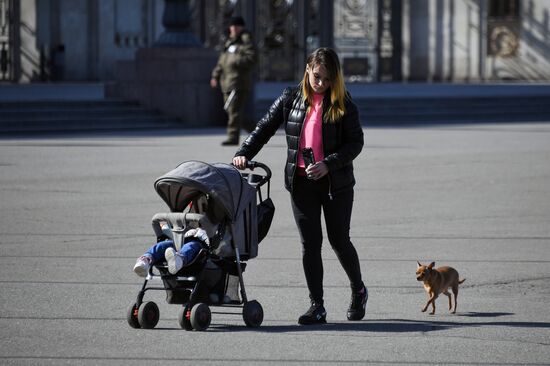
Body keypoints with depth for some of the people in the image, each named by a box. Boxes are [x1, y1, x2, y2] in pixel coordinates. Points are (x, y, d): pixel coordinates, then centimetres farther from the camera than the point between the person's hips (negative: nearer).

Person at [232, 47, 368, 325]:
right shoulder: (291, 99, 4)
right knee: (309, 243, 1)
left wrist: (328, 165, -19)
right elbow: (265, 128, 7)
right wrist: (244, 153, -8)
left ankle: (358, 292, 31)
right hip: (301, 182, 2)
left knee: (339, 240, 7)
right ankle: (316, 307, 5)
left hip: (336, 183, -2)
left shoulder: (343, 104, -4)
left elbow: (356, 142, -7)